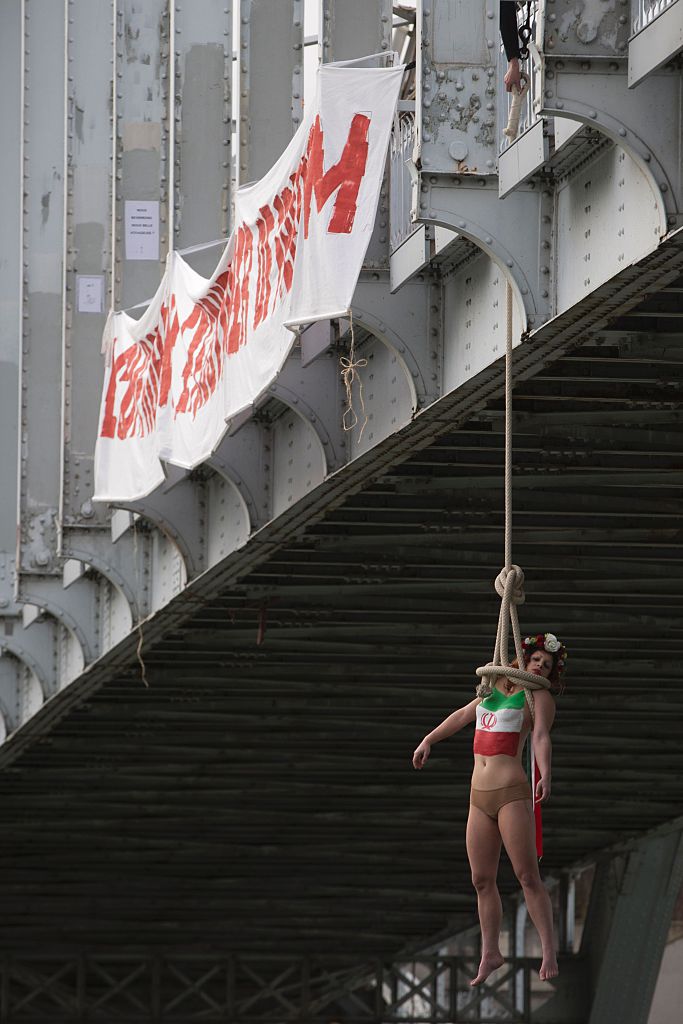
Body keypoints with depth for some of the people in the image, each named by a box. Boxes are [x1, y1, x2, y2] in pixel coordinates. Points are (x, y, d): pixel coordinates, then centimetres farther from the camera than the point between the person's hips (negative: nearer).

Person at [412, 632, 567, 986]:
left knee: (527, 876, -11)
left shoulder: (539, 697, 1)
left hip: (512, 794, -6)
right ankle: (490, 953, 14)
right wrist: (429, 740, 31)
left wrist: (545, 776, -32)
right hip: (480, 797, 6)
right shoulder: (495, 688, 19)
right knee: (482, 880, 7)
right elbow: (462, 716, 34)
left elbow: (542, 738, -15)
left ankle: (549, 953, -11)